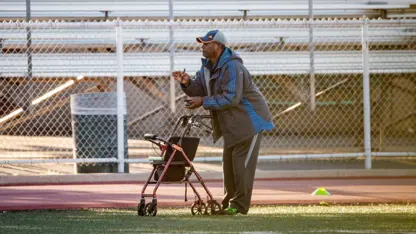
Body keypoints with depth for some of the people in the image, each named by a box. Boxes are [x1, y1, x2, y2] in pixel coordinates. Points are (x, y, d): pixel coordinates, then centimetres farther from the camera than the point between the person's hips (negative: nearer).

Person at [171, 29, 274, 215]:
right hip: (231, 123, 10)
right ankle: (228, 203, 20)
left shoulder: (232, 67, -26)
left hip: (250, 120, -9)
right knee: (229, 163, 13)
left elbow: (231, 98, -31)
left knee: (241, 163, -8)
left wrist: (203, 102, -29)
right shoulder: (208, 66, 5)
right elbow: (199, 89, 5)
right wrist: (187, 83, -17)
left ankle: (240, 205, -4)